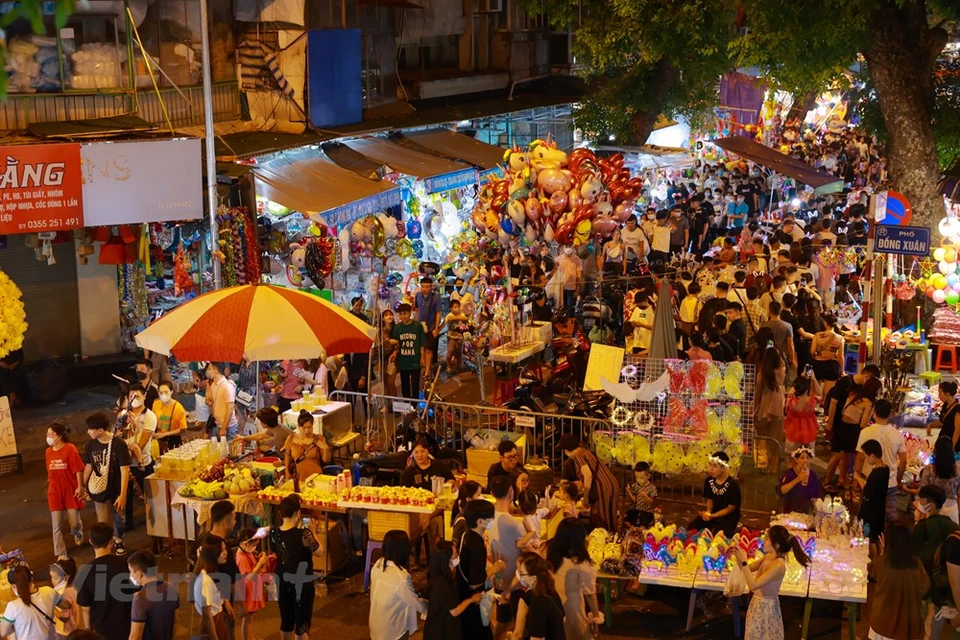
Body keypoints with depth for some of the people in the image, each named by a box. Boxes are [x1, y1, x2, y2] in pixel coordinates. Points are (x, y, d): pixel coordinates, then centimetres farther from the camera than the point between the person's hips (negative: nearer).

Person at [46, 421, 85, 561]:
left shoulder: (70, 449, -14)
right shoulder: (48, 451, 1)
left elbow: (78, 469, -12)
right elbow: (49, 472, 11)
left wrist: (80, 487, -14)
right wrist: (50, 483, 16)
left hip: (71, 491, -3)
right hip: (54, 492, 4)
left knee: (74, 522, 5)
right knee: (57, 525, -1)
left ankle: (78, 533, 43)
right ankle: (61, 554, 7)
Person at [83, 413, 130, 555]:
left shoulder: (119, 444, -22)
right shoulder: (91, 444, -10)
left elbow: (124, 470, -21)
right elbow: (88, 466, 3)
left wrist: (123, 494, -23)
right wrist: (83, 486, 9)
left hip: (117, 489, -2)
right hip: (100, 489, 2)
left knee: (118, 518, 18)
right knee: (102, 522, 7)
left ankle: (118, 542, 43)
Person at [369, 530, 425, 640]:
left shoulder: (377, 566, -11)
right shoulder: (401, 577, -32)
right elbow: (415, 603, -17)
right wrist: (428, 607, 4)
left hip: (376, 624, 6)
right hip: (393, 631, -6)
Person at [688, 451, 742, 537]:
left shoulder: (732, 485, -24)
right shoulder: (709, 480, -6)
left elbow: (730, 508, -18)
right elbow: (709, 499, 5)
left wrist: (712, 516, -23)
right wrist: (708, 512, -17)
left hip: (728, 516, -5)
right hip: (713, 512, 5)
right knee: (691, 528, -9)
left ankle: (734, 528, 4)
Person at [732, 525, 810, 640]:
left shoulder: (778, 565, -29)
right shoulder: (769, 556, -3)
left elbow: (752, 585, -31)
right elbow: (748, 569, 8)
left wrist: (743, 561, -30)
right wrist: (738, 556, -9)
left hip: (765, 607, -8)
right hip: (758, 603, 8)